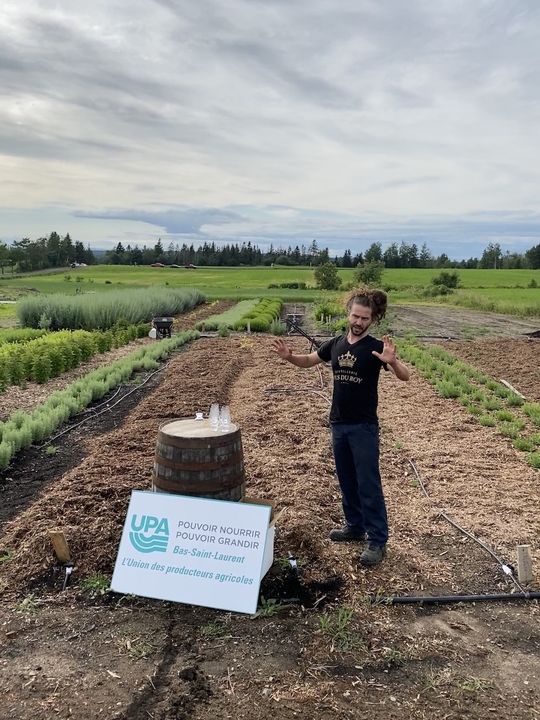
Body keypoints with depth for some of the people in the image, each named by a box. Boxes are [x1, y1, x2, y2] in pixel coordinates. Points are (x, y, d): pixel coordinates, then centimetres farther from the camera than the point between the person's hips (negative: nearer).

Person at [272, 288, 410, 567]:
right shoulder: (336, 344, 3)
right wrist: (289, 356, -7)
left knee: (368, 484, -1)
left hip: (364, 427, -5)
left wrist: (392, 361, -44)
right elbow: (308, 361, 15)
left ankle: (377, 540, 9)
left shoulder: (375, 347, -13)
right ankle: (355, 526, 33)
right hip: (338, 424, 6)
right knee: (347, 481, 17)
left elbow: (405, 376, -22)